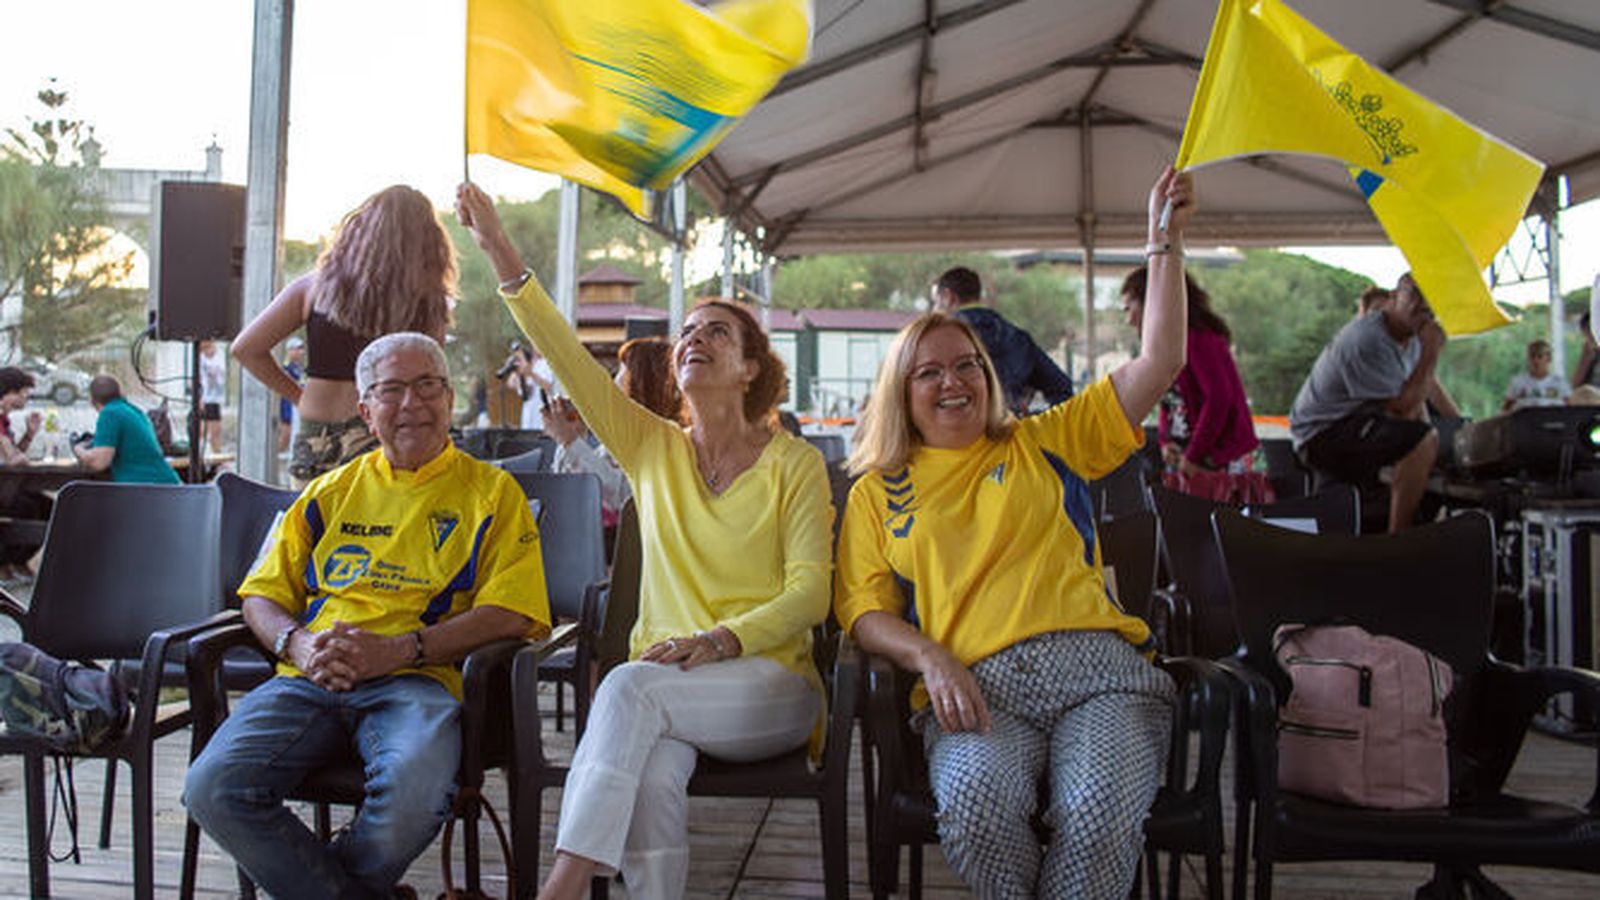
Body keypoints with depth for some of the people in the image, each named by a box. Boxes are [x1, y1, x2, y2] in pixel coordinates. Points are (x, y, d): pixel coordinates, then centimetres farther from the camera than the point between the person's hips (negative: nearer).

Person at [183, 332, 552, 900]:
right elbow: (261, 596, 22)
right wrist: (298, 643, -3)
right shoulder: (331, 492, 23)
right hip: (309, 681, 4)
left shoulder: (491, 492, 12)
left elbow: (511, 614, -1)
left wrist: (397, 649, -12)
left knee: (413, 794, -35)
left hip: (415, 682, -3)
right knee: (212, 789, -23)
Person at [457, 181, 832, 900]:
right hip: (665, 689, 2)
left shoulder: (796, 464, 2)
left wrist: (721, 640, -22)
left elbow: (809, 595, -5)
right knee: (653, 775, -33)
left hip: (769, 685, -2)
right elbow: (569, 359, 1)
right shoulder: (653, 449, 12)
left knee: (631, 686, -32)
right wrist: (504, 260, -8)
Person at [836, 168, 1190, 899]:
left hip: (1096, 668, 1)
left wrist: (1165, 243, 11)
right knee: (978, 801, -34)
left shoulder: (1045, 443, 21)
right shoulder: (877, 492, 20)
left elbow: (1158, 364, 17)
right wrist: (931, 660, -9)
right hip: (976, 689, 0)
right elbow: (862, 607, 10)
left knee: (1102, 814, -30)